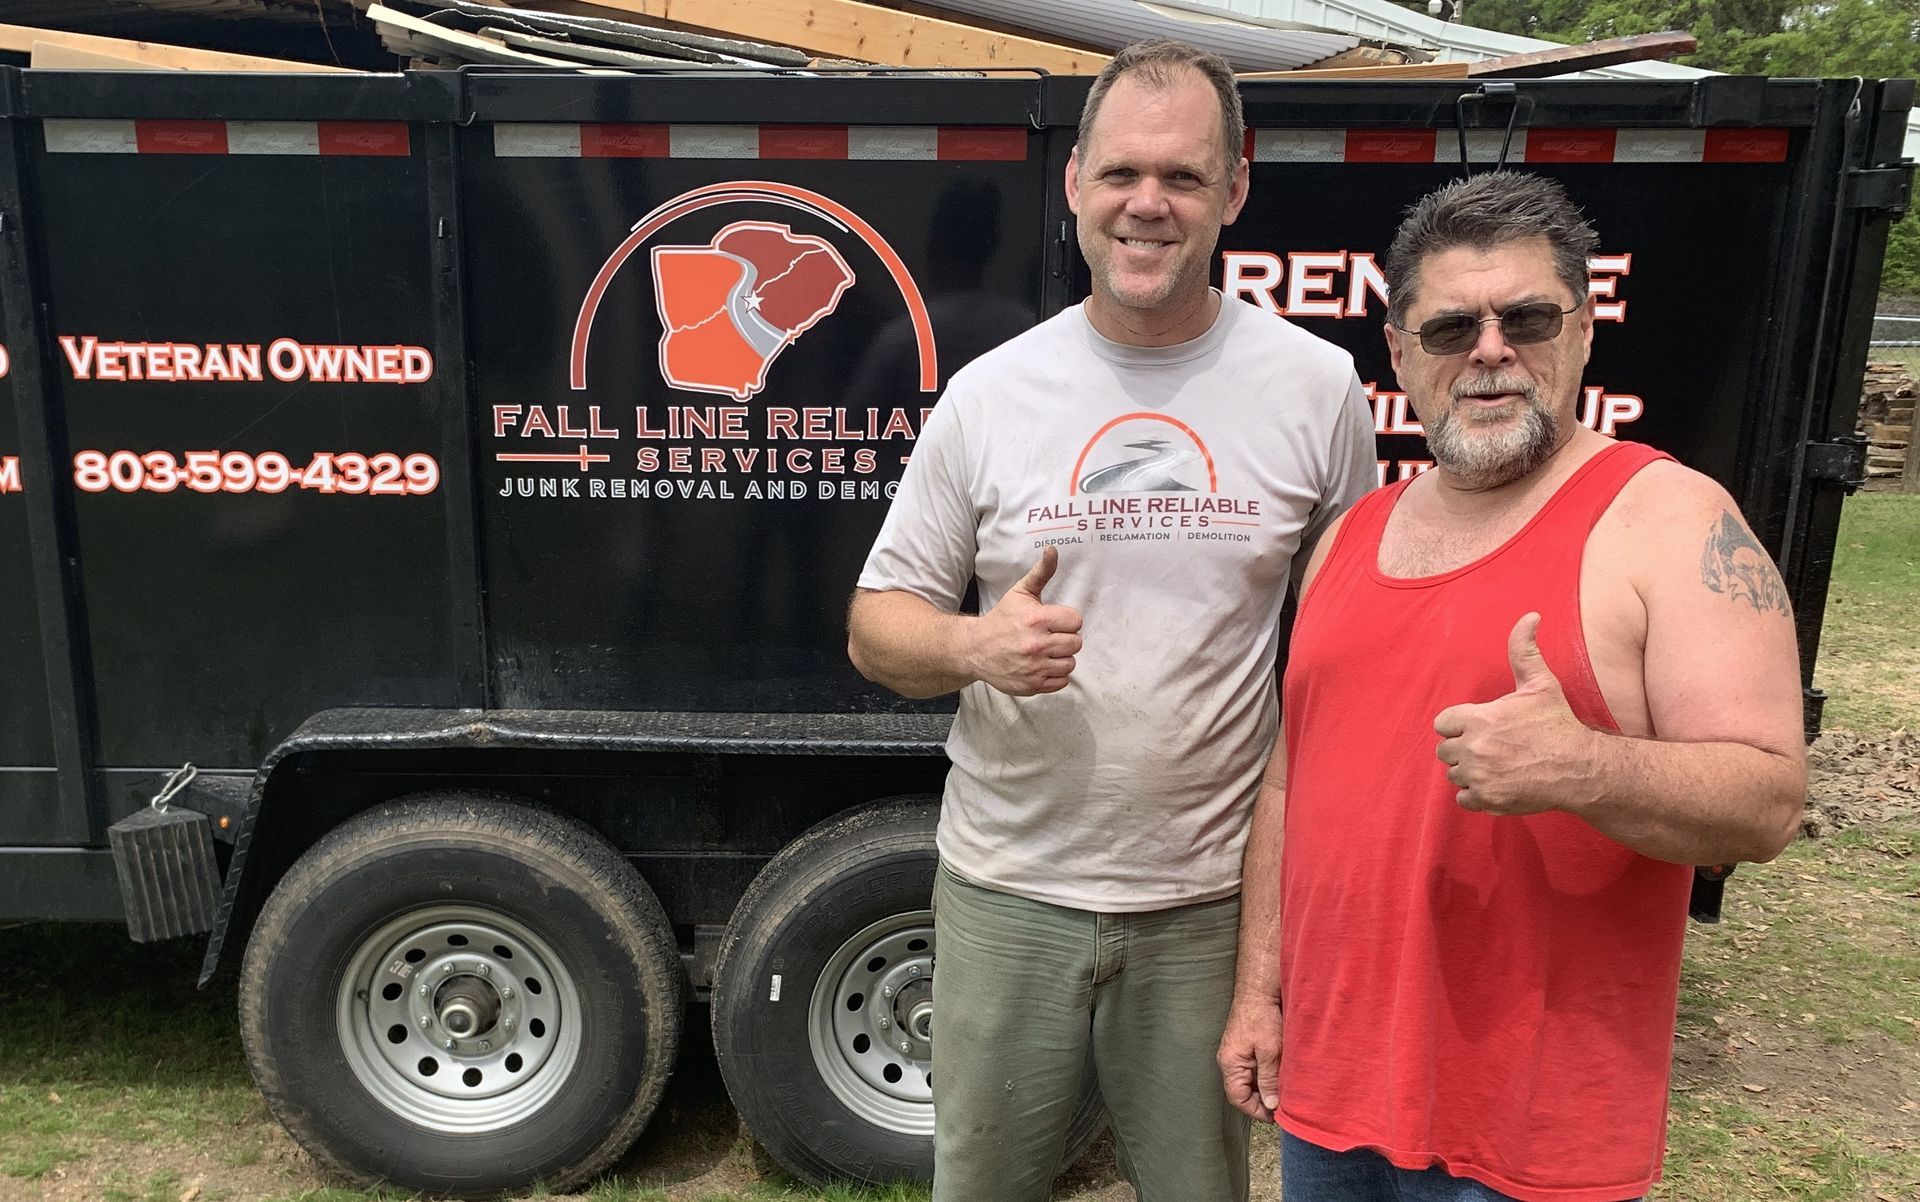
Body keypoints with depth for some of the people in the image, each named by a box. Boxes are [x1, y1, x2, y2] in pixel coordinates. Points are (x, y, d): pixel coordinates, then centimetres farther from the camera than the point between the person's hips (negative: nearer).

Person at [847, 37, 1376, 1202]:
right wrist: (973, 645, -21)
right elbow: (878, 622, 2)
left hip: (1211, 899, 0)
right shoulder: (989, 391, -3)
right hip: (1006, 888, 1)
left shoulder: (1315, 386, -3)